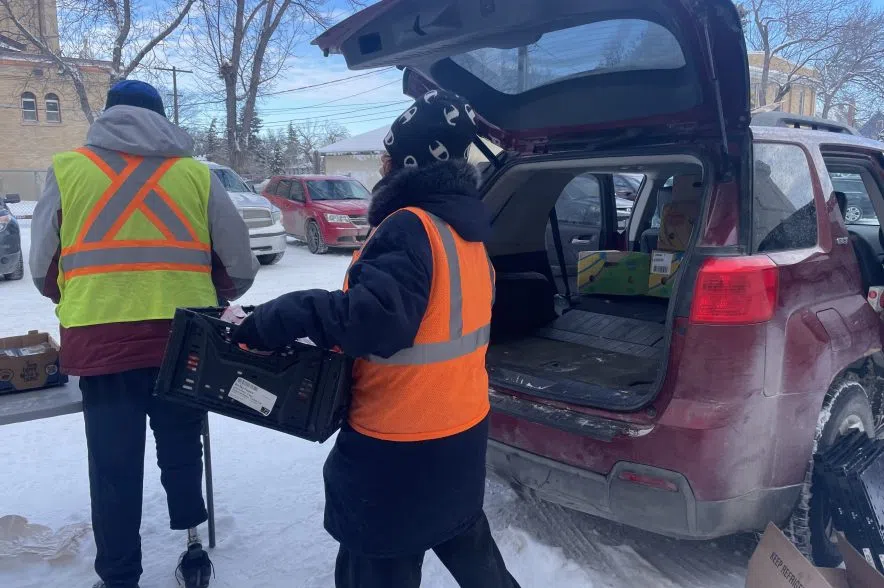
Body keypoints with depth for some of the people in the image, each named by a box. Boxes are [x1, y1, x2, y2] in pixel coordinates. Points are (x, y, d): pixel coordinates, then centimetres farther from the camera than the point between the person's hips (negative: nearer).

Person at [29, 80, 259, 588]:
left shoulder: (67, 170, 6)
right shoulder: (197, 174, 6)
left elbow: (44, 270, 10)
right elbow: (240, 267, 7)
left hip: (101, 343, 0)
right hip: (185, 341, 1)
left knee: (114, 468, 11)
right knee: (182, 452, 19)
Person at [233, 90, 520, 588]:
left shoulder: (410, 228, -22)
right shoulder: (468, 229, 6)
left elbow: (375, 319, -34)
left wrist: (276, 319, -26)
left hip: (402, 449, -9)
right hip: (463, 430, 9)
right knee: (467, 546, 30)